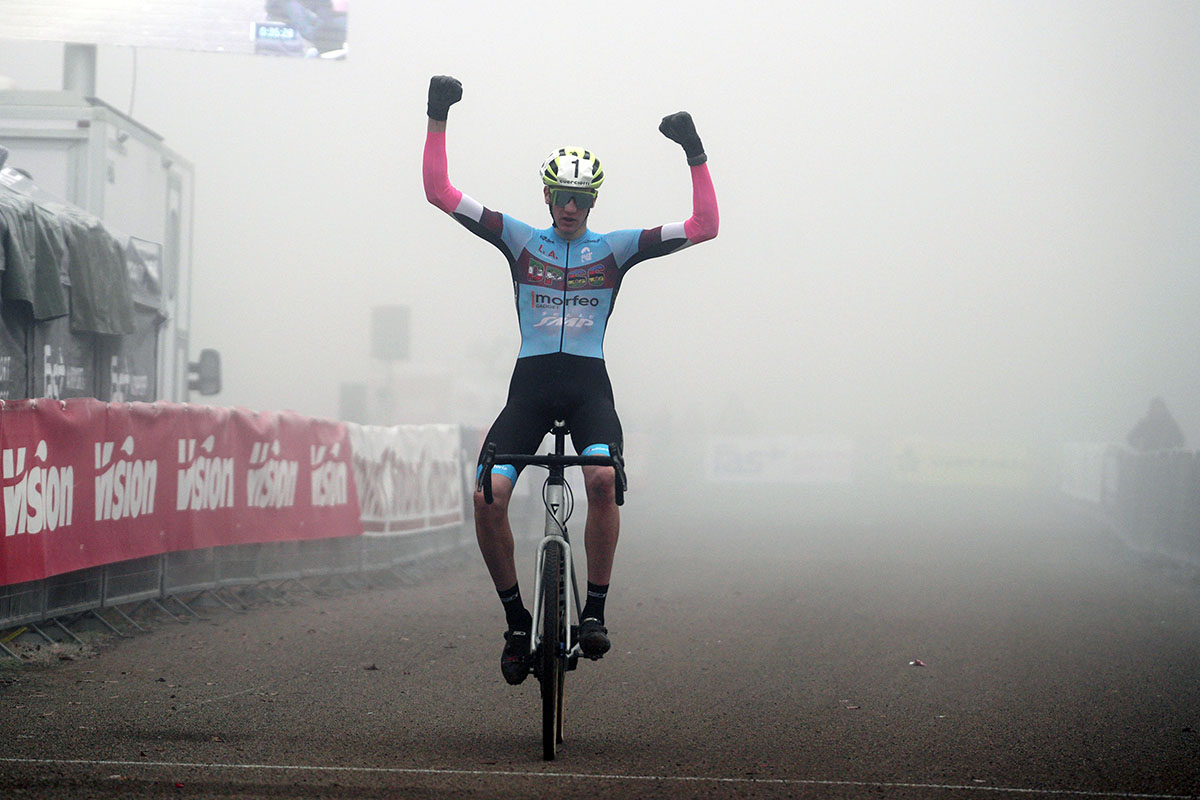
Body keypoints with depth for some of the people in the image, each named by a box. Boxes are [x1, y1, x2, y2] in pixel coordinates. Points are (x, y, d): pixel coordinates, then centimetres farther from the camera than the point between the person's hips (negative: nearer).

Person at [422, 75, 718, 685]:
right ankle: (516, 621, -3)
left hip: (589, 385, -1)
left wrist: (696, 156, -4)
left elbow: (704, 226, 4)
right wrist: (437, 120, -1)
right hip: (530, 384, 1)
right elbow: (440, 193, 6)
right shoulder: (519, 240, 10)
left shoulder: (615, 247, 9)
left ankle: (595, 610, -17)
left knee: (602, 479, -31)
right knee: (488, 496, -20)